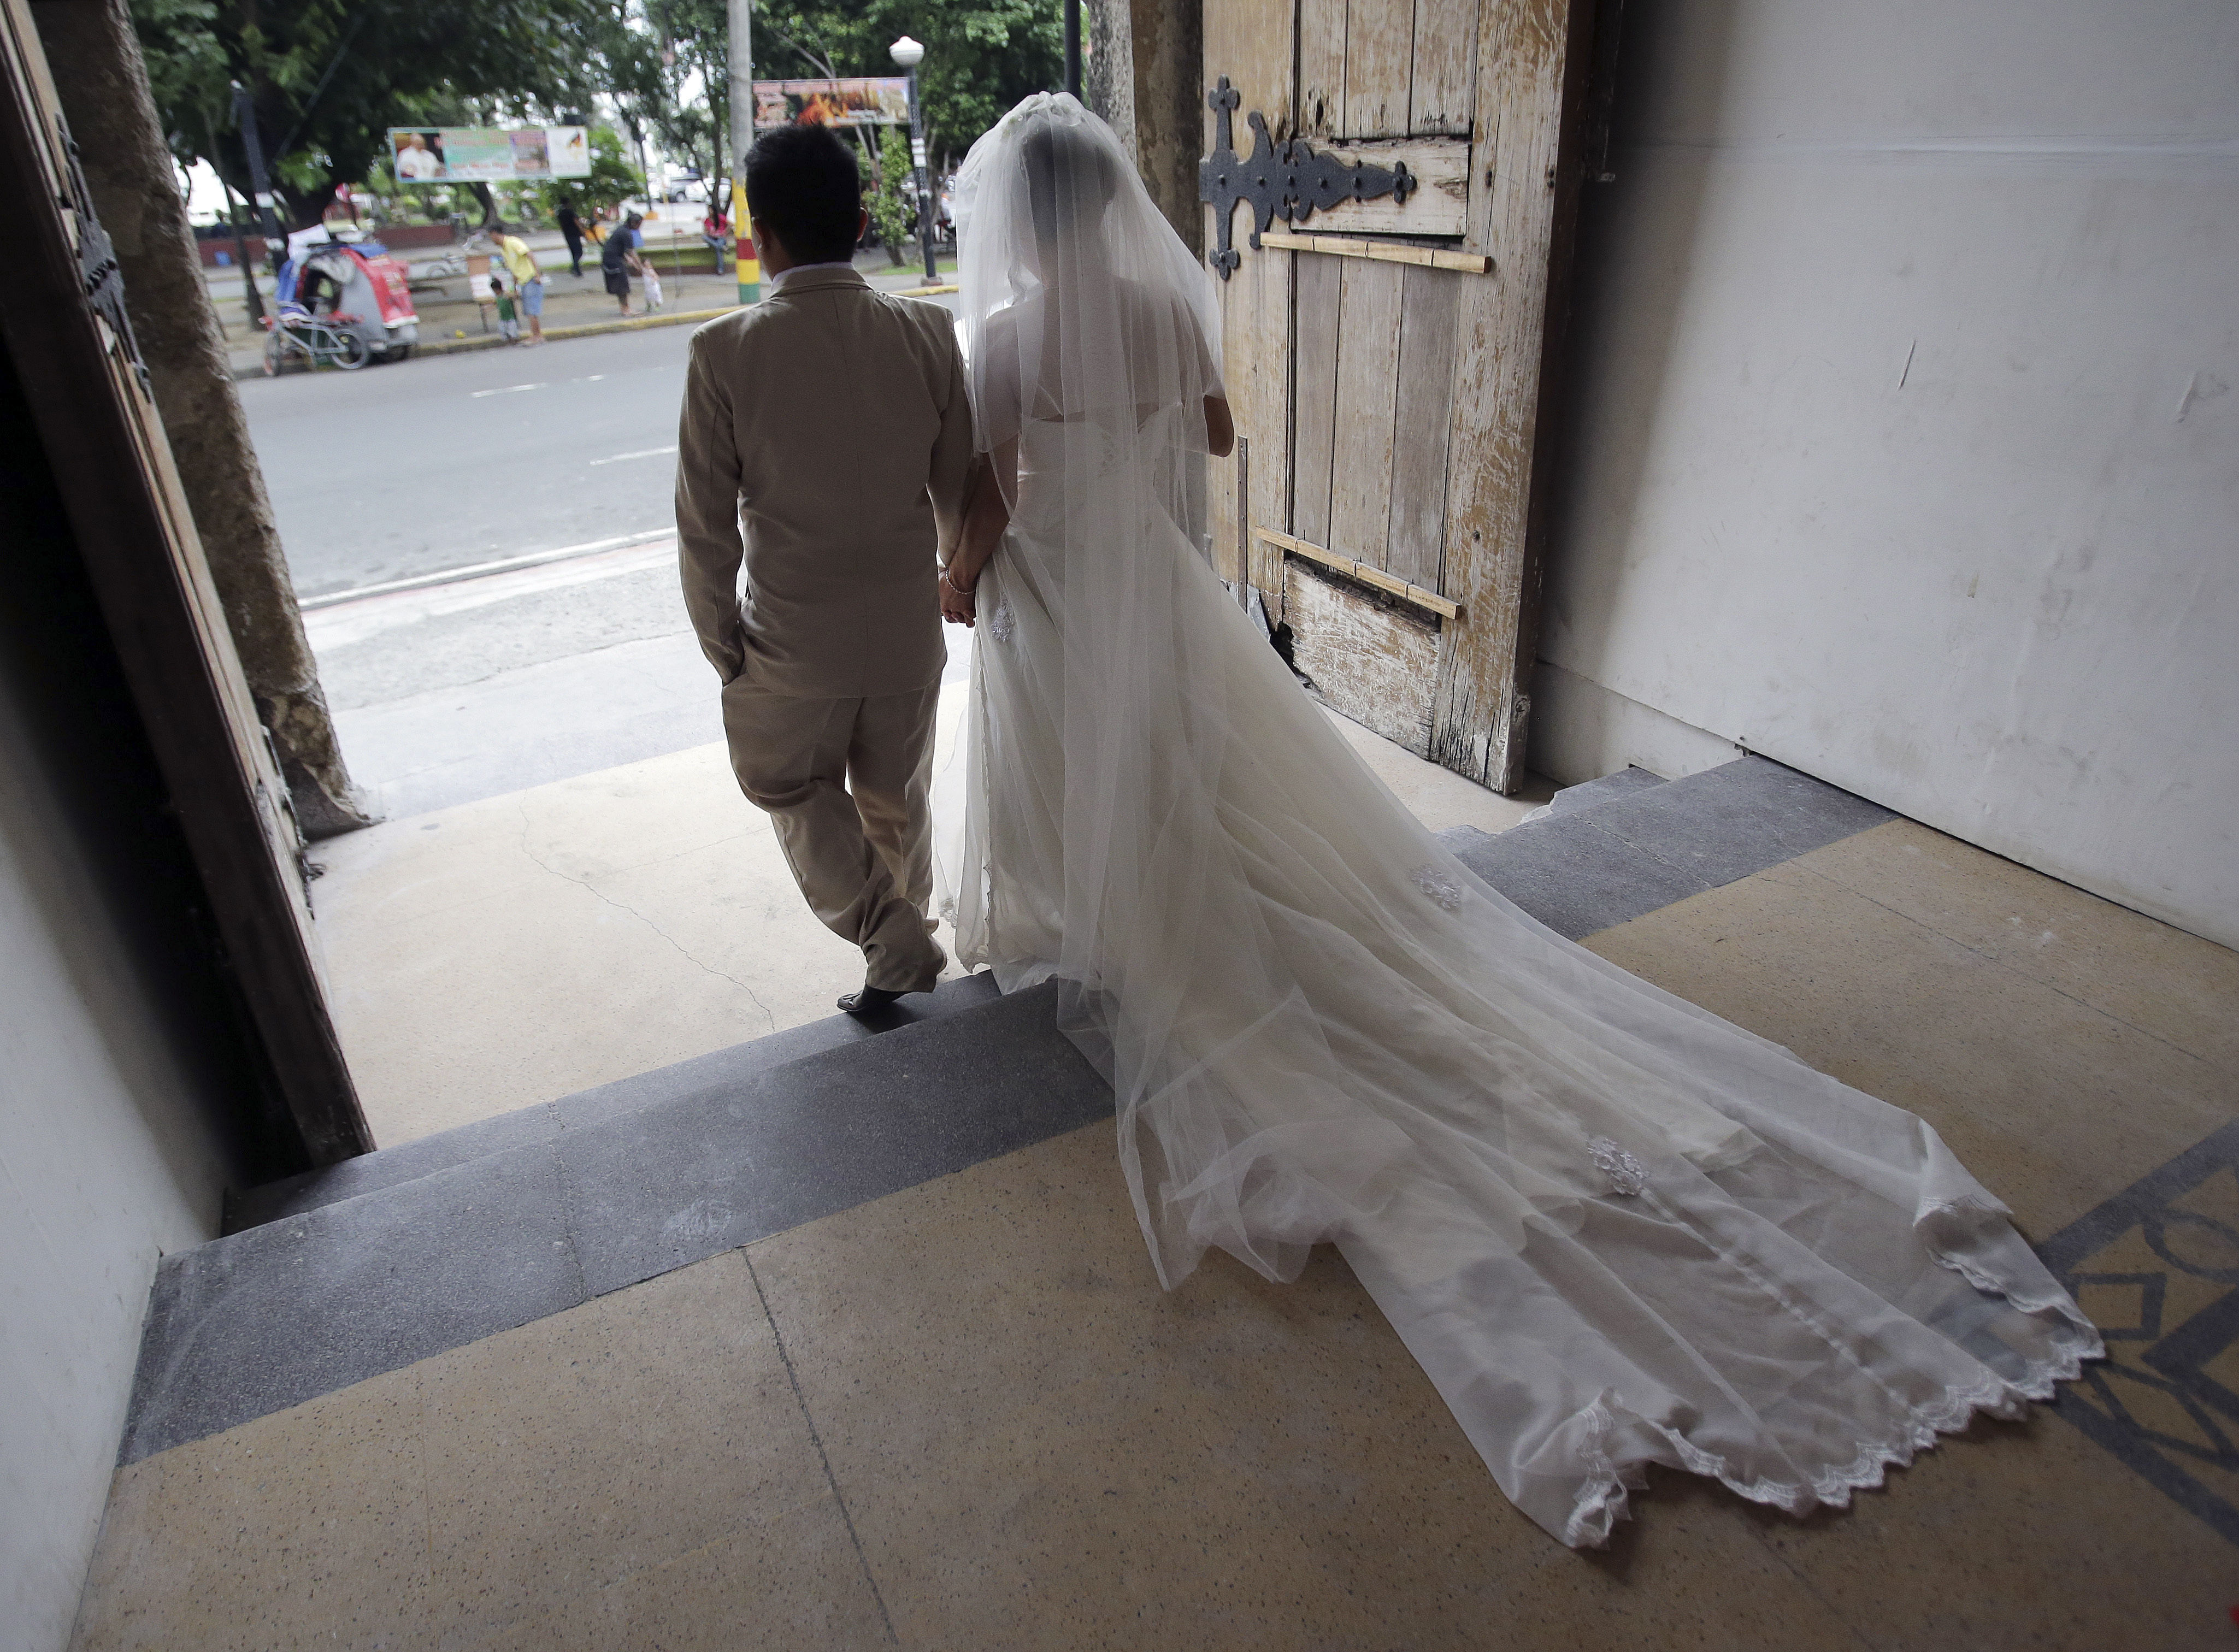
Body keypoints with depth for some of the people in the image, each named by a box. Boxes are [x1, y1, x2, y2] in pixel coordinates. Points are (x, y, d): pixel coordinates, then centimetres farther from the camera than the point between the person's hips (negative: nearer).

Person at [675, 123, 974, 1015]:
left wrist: (721, 640, 2)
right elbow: (960, 490, 1)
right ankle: (905, 944, 40)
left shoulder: (726, 350, -16)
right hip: (910, 631, 3)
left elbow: (707, 525, -12)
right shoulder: (926, 332, -8)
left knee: (797, 791, 21)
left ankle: (893, 942, 8)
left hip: (793, 641, -3)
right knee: (896, 801, 22)